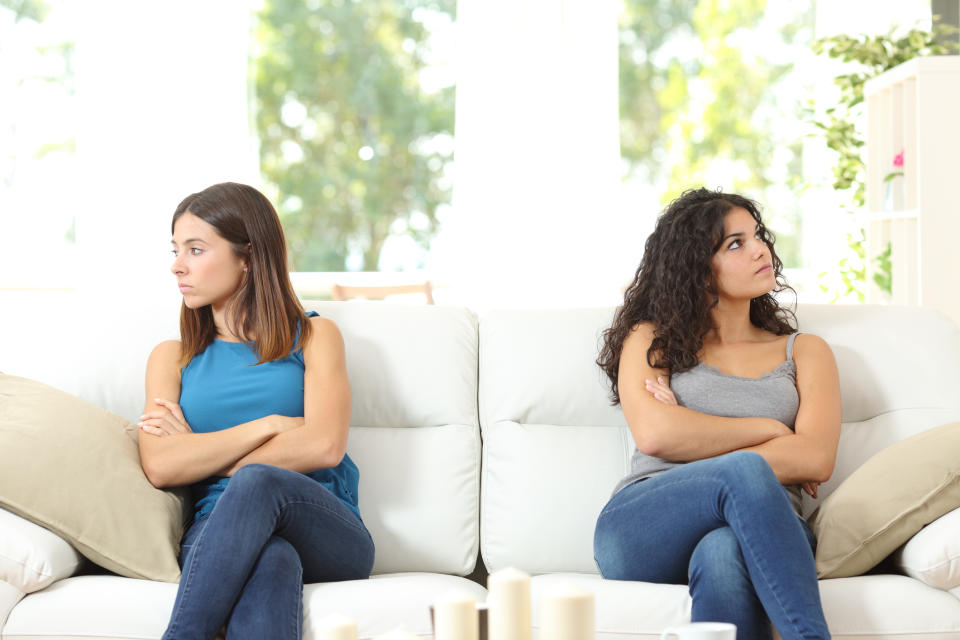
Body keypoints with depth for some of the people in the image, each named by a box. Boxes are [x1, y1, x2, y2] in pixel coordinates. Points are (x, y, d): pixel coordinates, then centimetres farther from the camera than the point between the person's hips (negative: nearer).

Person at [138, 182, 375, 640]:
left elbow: (324, 446, -6)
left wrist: (201, 453, 0)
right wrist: (271, 424, -4)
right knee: (271, 560, -38)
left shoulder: (314, 336, 13)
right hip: (219, 537, 1)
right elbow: (160, 466, 1)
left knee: (258, 482, -36)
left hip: (332, 536, -1)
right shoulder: (172, 357, 20)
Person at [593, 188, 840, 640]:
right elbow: (653, 434, -2)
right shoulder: (651, 340, 20)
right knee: (745, 473, -36)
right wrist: (769, 430, 3)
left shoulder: (804, 351, 24)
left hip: (760, 533, 1)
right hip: (640, 532, -1)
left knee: (723, 554, -39)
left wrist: (692, 435, -2)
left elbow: (816, 458, 4)